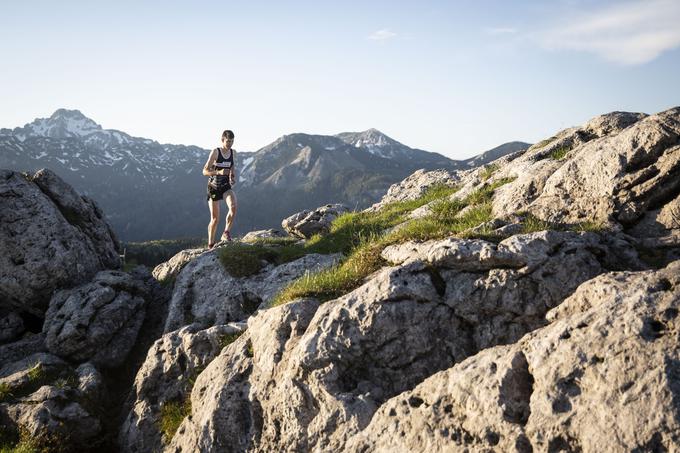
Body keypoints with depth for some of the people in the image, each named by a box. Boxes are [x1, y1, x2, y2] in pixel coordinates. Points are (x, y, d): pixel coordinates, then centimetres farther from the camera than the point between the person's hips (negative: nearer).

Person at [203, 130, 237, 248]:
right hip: (214, 188, -3)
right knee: (215, 219, 1)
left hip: (226, 187, 4)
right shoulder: (215, 152, -13)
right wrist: (219, 172, -29)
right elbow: (205, 171, -15)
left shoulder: (232, 152, 2)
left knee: (233, 206, -28)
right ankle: (210, 245, 18)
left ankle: (226, 233, -13)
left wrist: (233, 177, 6)